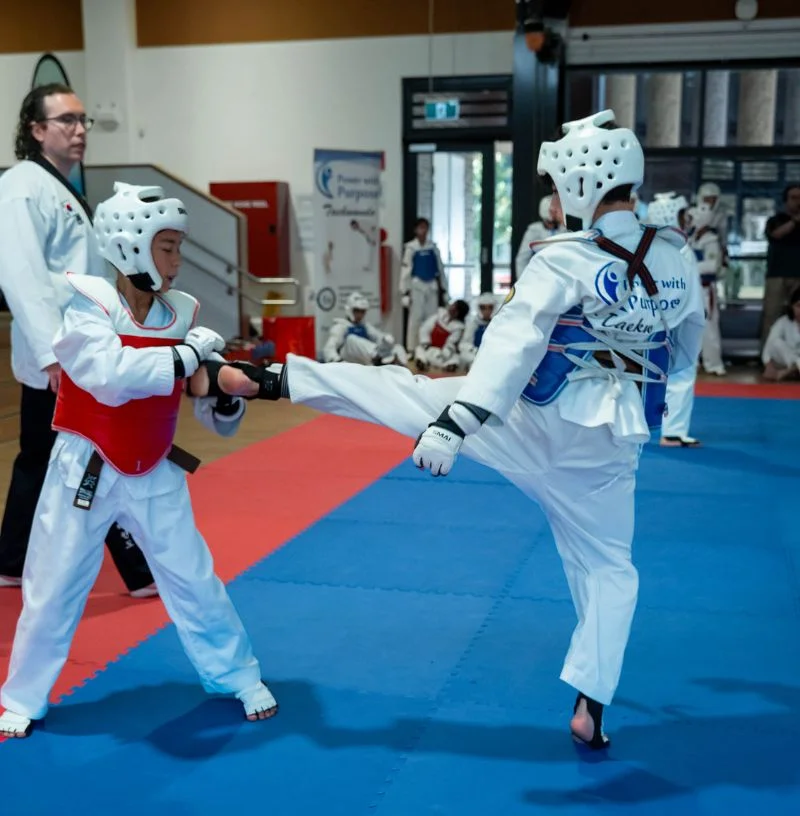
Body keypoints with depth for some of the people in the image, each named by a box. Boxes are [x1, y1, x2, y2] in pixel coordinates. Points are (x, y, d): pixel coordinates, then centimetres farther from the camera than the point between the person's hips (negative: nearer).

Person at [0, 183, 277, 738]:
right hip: (85, 470, -3)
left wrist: (227, 394, -20)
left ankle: (240, 678, 28)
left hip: (155, 473, 3)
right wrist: (189, 354, -29)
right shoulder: (83, 304, -15)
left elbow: (218, 421, 2)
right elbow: (111, 376, -34)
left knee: (194, 581, 9)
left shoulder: (181, 314, -4)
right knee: (52, 589, 9)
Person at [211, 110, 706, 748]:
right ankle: (591, 705, 17)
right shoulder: (677, 260, 3)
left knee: (410, 393, 2)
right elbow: (684, 353, 18)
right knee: (607, 564, 16)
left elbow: (511, 347, -25)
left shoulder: (564, 261, -14)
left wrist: (454, 422, -30)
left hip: (538, 418, -5)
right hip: (609, 442, 5)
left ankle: (278, 379, 0)